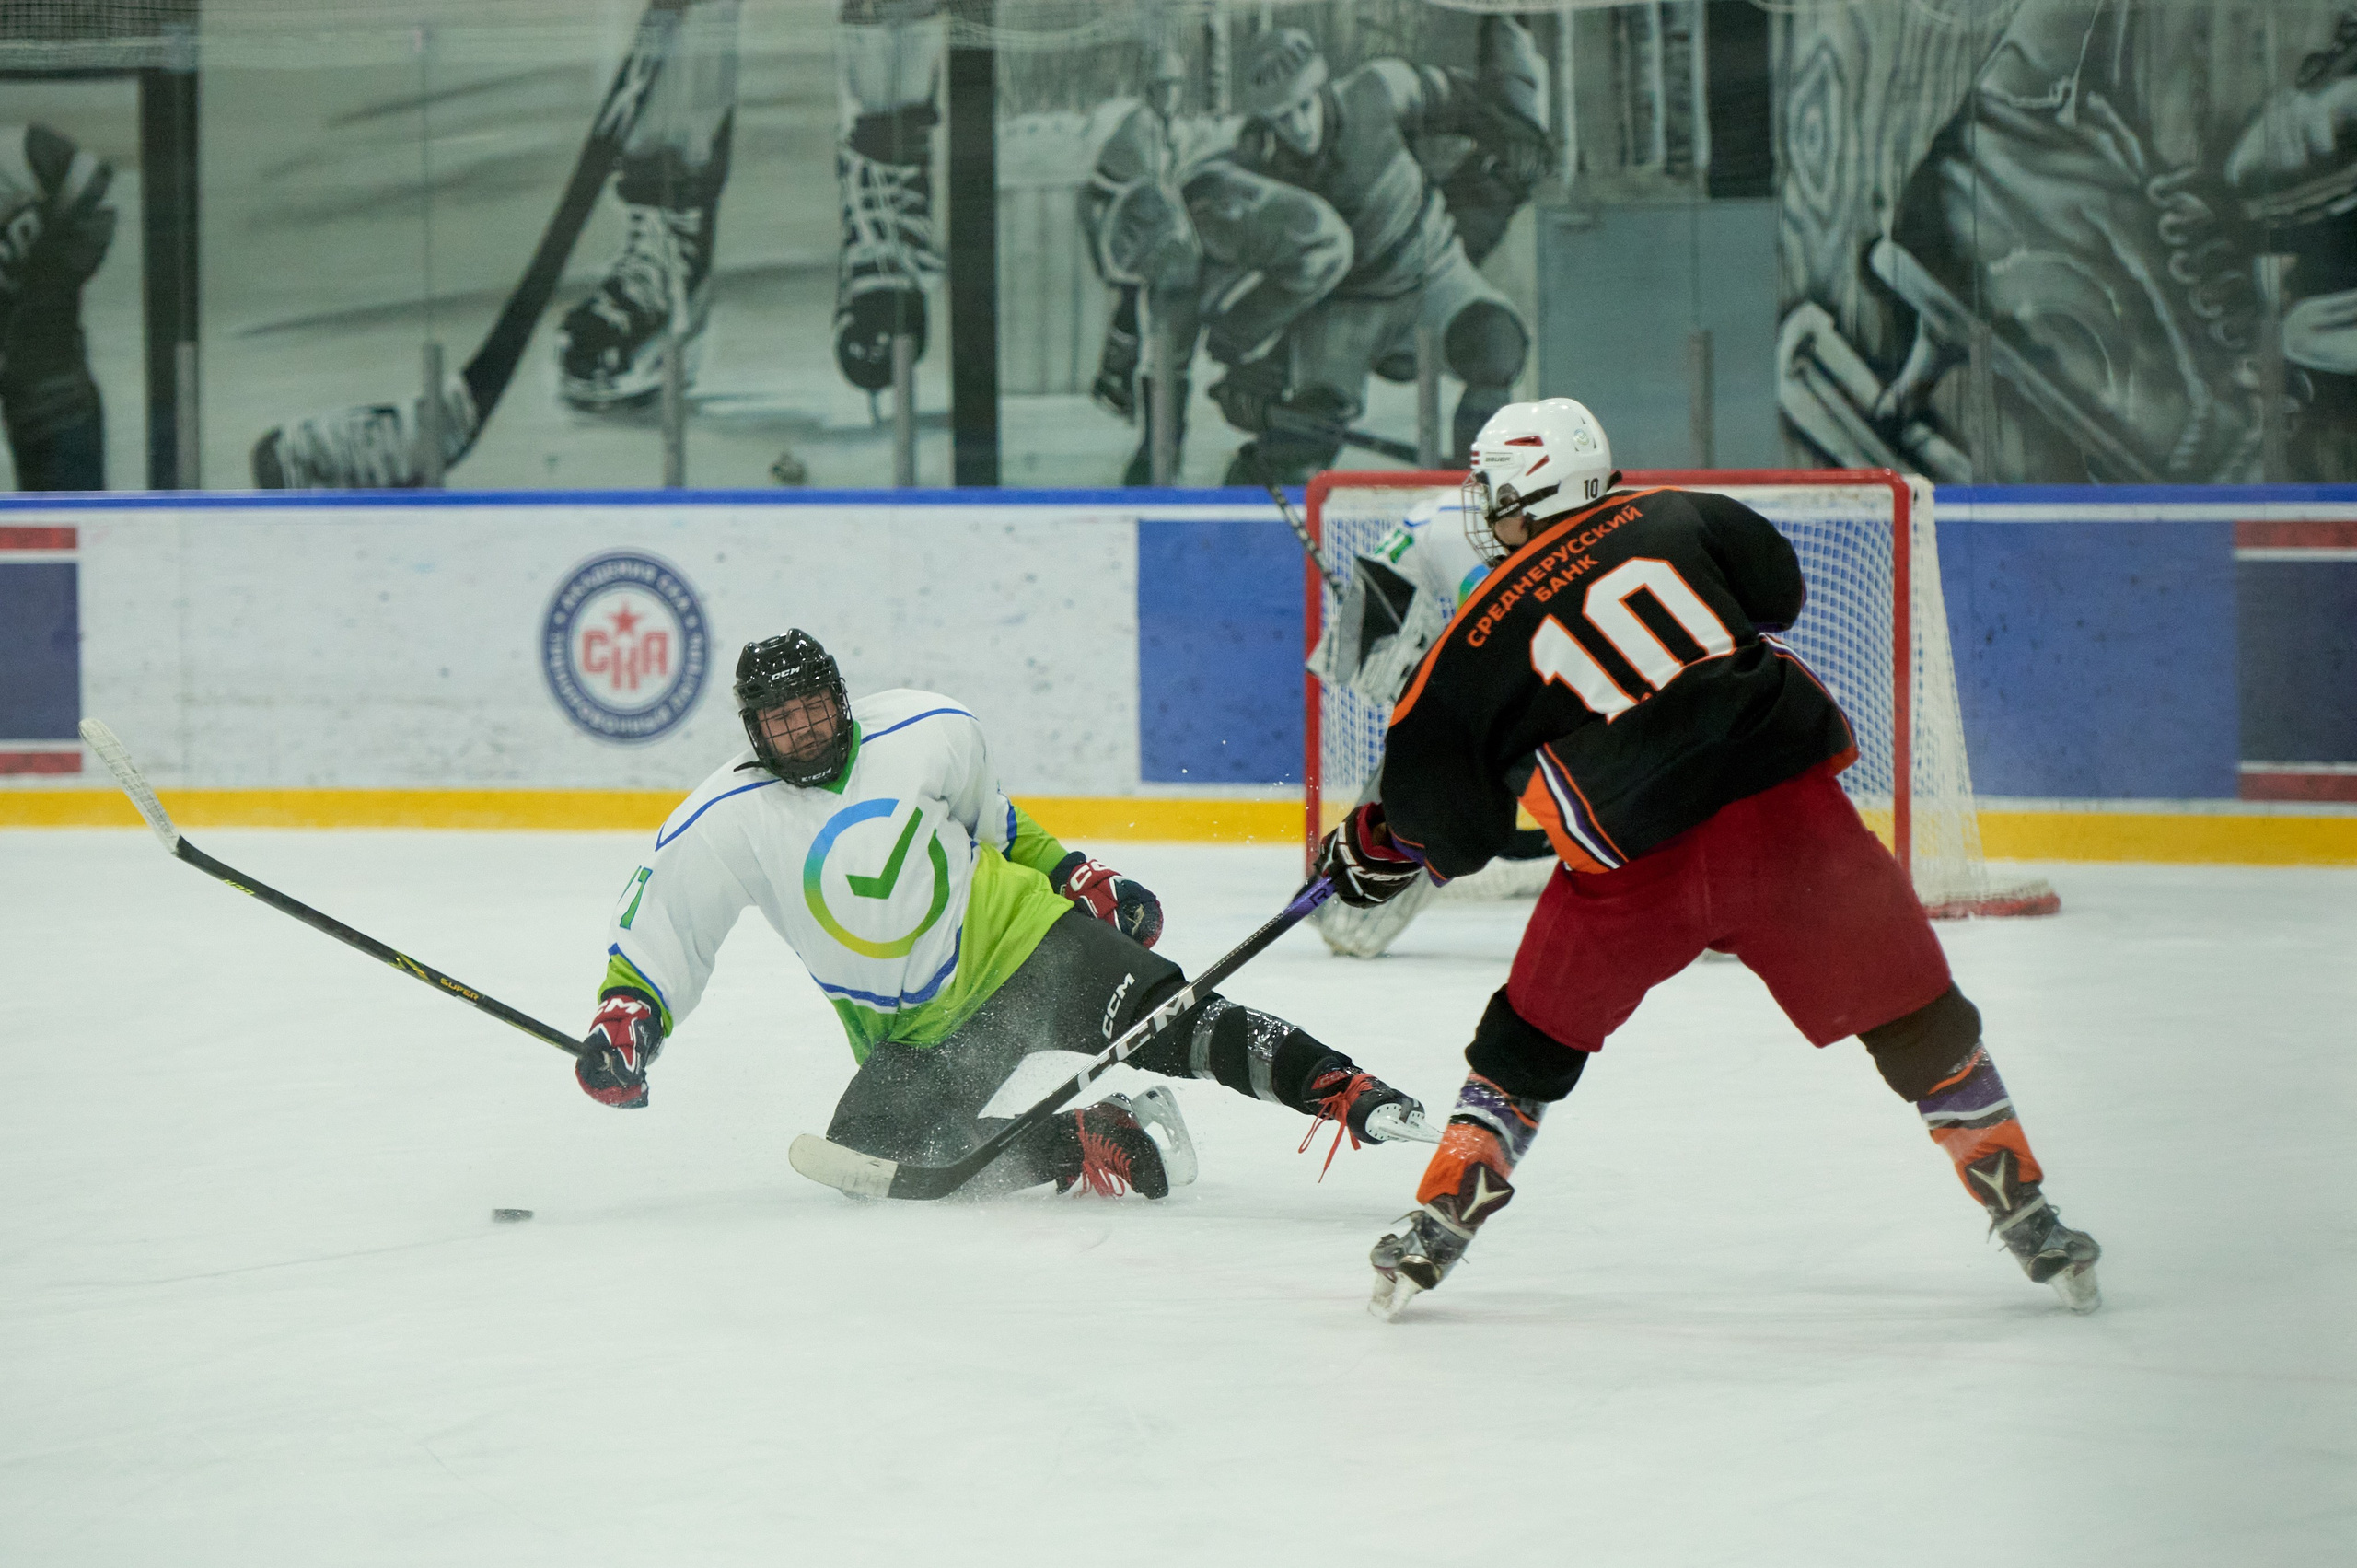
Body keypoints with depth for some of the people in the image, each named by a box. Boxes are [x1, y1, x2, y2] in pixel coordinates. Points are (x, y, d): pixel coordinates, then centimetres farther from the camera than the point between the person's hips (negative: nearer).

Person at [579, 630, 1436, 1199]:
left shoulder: (929, 732, -7)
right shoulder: (726, 822, -10)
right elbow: (655, 928, -2)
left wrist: (1074, 876, 13)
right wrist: (625, 1019, -18)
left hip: (1014, 941, -2)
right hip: (910, 1032, 2)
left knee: (1163, 1016, -25)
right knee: (864, 1150, -20)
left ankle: (1351, 1094, -34)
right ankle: (1079, 1145, -13)